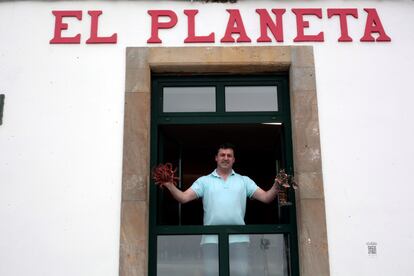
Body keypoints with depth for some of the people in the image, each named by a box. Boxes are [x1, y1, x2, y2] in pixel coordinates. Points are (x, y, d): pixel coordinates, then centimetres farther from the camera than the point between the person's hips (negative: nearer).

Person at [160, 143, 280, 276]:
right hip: (211, 238, 0)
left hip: (238, 238, 1)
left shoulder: (244, 180, 12)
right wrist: (170, 185, -17)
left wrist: (276, 186, -13)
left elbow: (266, 197, 5)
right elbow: (183, 198, 0)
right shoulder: (204, 181, 9)